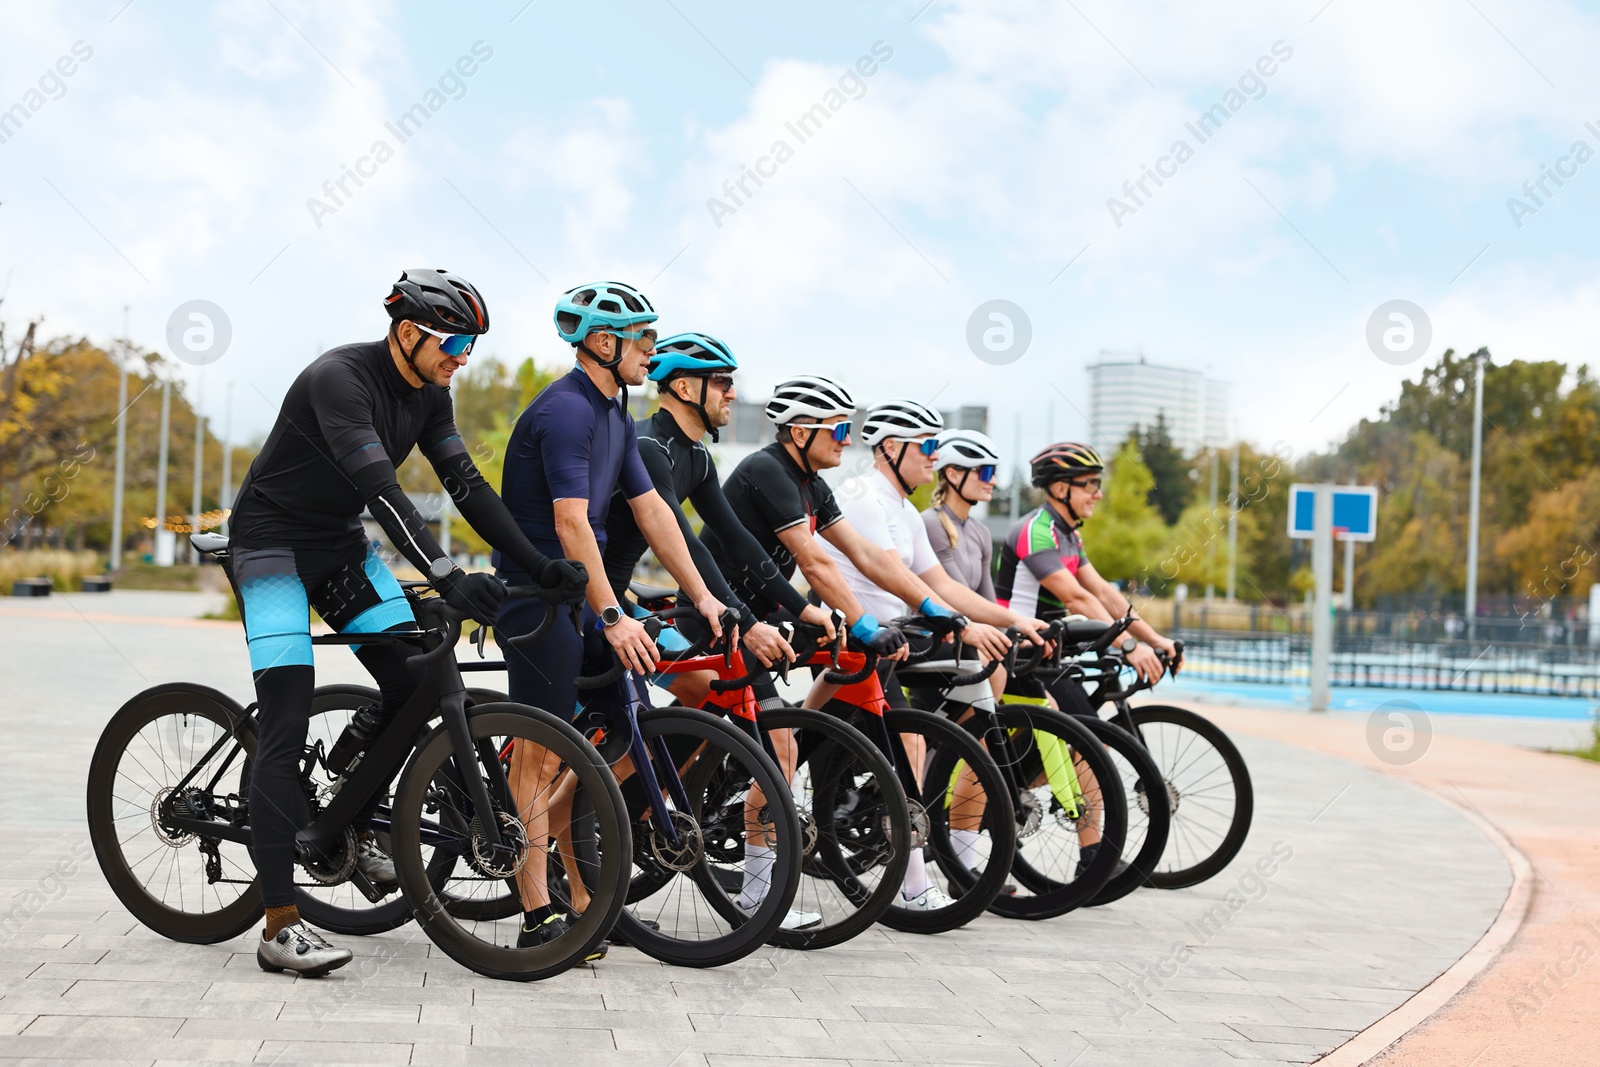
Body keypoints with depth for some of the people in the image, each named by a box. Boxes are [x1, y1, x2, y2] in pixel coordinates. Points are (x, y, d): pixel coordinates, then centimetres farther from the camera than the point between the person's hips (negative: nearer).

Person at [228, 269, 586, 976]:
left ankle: (356, 829, 18)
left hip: (341, 544, 8)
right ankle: (280, 927, -14)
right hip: (272, 545, -8)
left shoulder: (429, 394, 0)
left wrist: (538, 565, -13)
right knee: (286, 726, -15)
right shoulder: (339, 378, -26)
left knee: (415, 683, -5)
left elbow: (465, 484, -4)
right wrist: (448, 578, -45)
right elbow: (380, 488, -36)